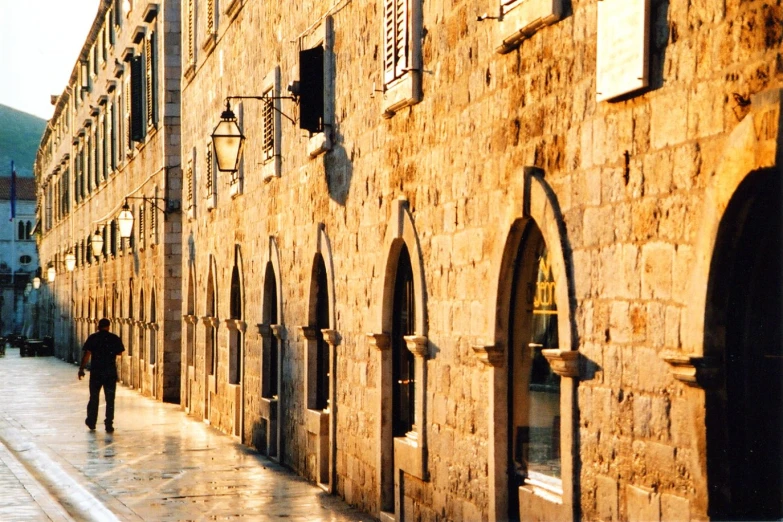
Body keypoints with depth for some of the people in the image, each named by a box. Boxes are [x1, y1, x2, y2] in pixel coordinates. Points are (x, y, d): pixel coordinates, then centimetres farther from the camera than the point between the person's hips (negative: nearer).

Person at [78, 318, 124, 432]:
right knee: (110, 400, 4)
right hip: (111, 372, 0)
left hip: (96, 372, 0)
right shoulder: (115, 338, -1)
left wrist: (81, 369, -3)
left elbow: (87, 355, -9)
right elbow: (120, 353, 10)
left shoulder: (93, 338, -4)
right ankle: (109, 425, 1)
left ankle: (91, 423, 23)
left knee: (94, 398, 15)